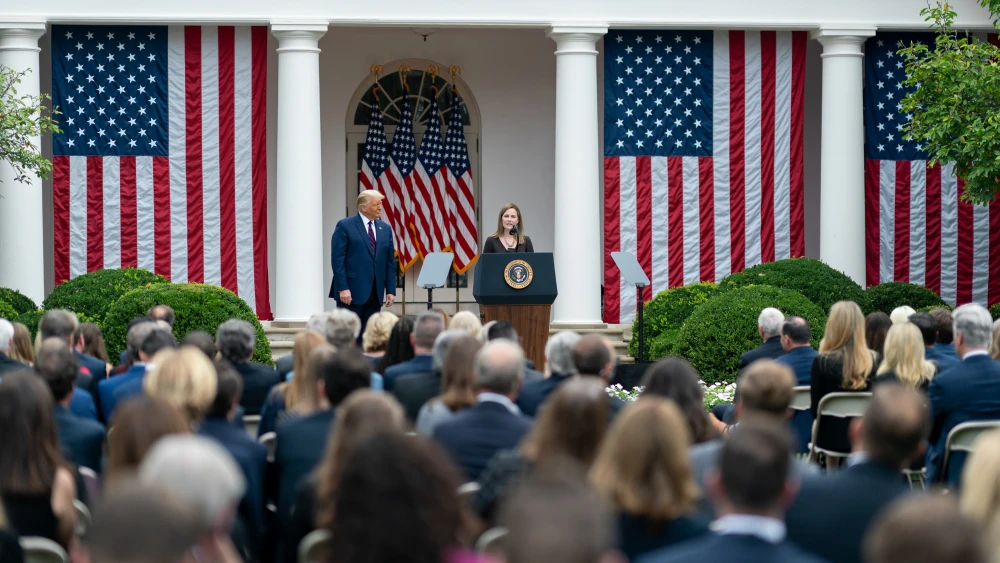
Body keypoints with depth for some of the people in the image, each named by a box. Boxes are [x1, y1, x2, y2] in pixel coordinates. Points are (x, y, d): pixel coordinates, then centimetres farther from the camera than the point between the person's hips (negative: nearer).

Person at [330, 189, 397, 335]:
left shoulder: (385, 228, 13)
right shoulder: (345, 226, -3)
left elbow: (390, 262, 13)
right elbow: (337, 260, -8)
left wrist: (391, 290, 6)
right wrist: (343, 288, -15)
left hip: (375, 293, 5)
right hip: (352, 291, -5)